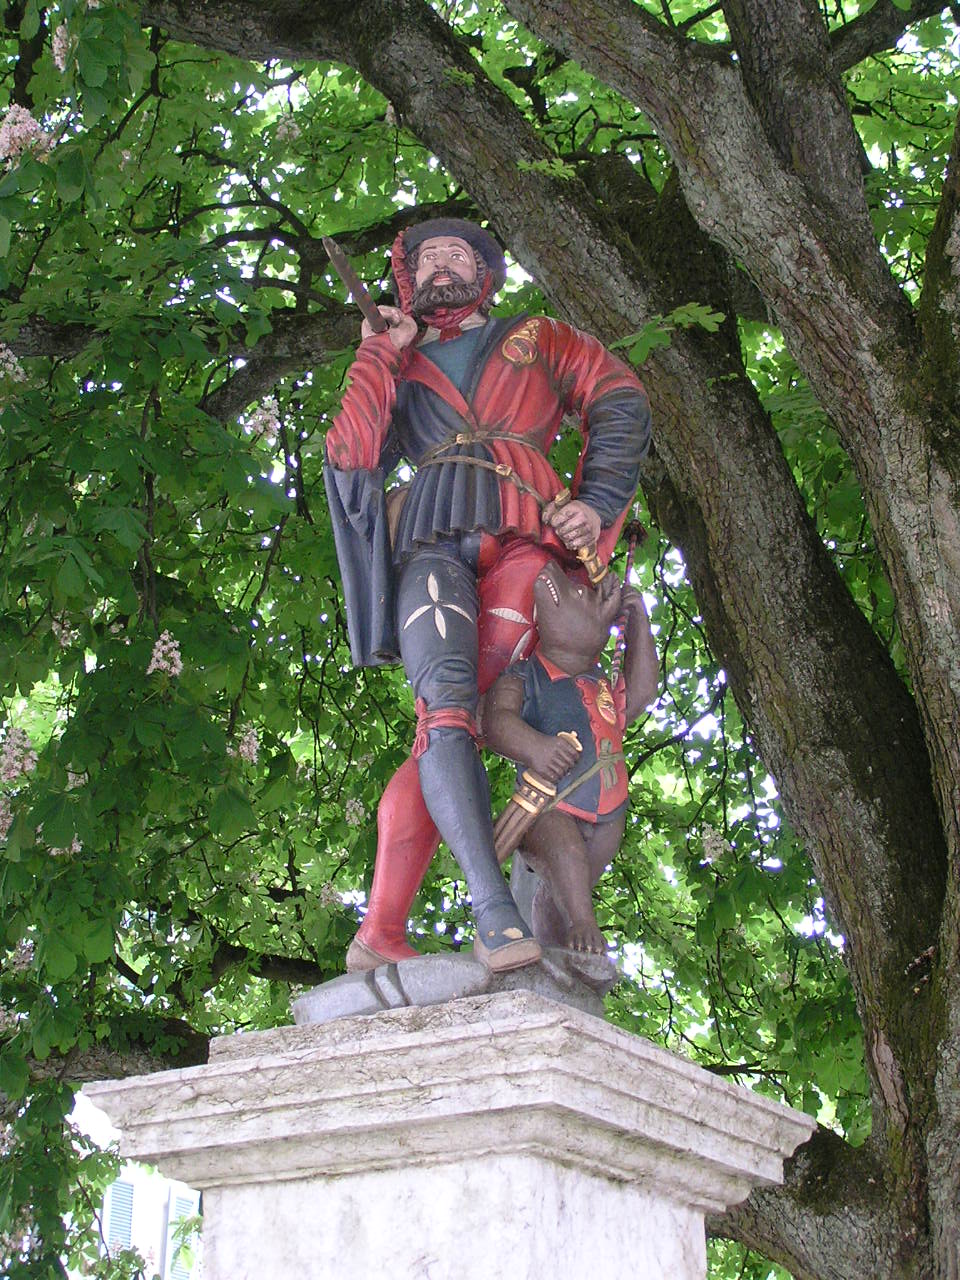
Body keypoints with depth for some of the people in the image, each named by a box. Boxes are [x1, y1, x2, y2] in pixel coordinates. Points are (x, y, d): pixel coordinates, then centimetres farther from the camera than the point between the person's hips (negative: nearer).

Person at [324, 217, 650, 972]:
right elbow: (350, 460, 13)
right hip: (433, 546, 1)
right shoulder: (399, 371, 30)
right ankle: (496, 915, -38)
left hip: (522, 536, -1)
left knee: (450, 711, -23)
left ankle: (381, 933, -27)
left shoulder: (538, 341, 28)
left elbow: (620, 405, 16)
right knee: (449, 703, -27)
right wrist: (382, 352, 14)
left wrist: (598, 502, 0)